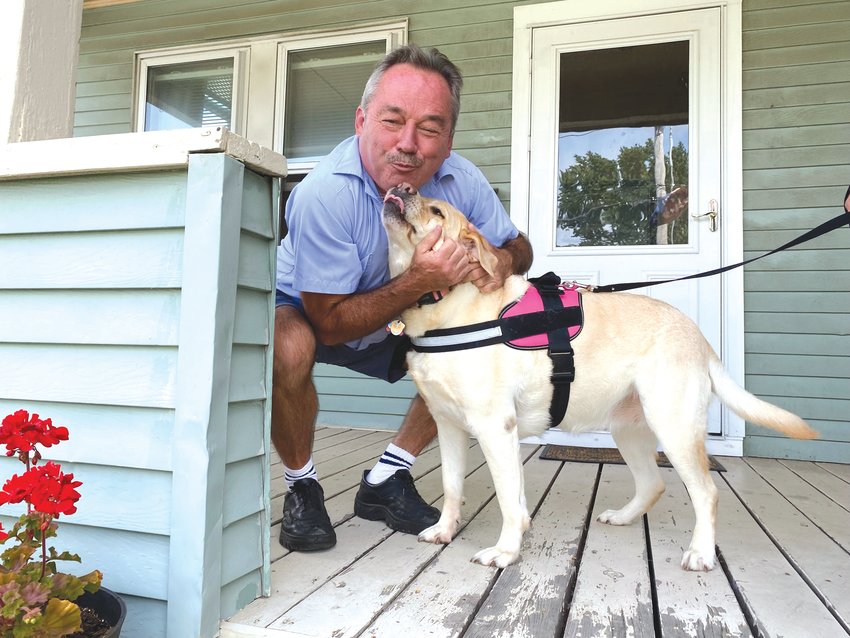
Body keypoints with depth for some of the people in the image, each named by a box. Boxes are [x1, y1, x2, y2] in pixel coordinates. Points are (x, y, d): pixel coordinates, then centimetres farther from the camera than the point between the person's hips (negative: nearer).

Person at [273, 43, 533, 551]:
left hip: (395, 322, 5)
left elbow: (518, 245, -3)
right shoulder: (324, 194, -34)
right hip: (302, 312, -4)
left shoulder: (462, 181, -20)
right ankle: (302, 486, -6)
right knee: (287, 349, -37)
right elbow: (330, 323, -30)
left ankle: (385, 481, 2)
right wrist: (419, 282, -43)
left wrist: (501, 260, -29)